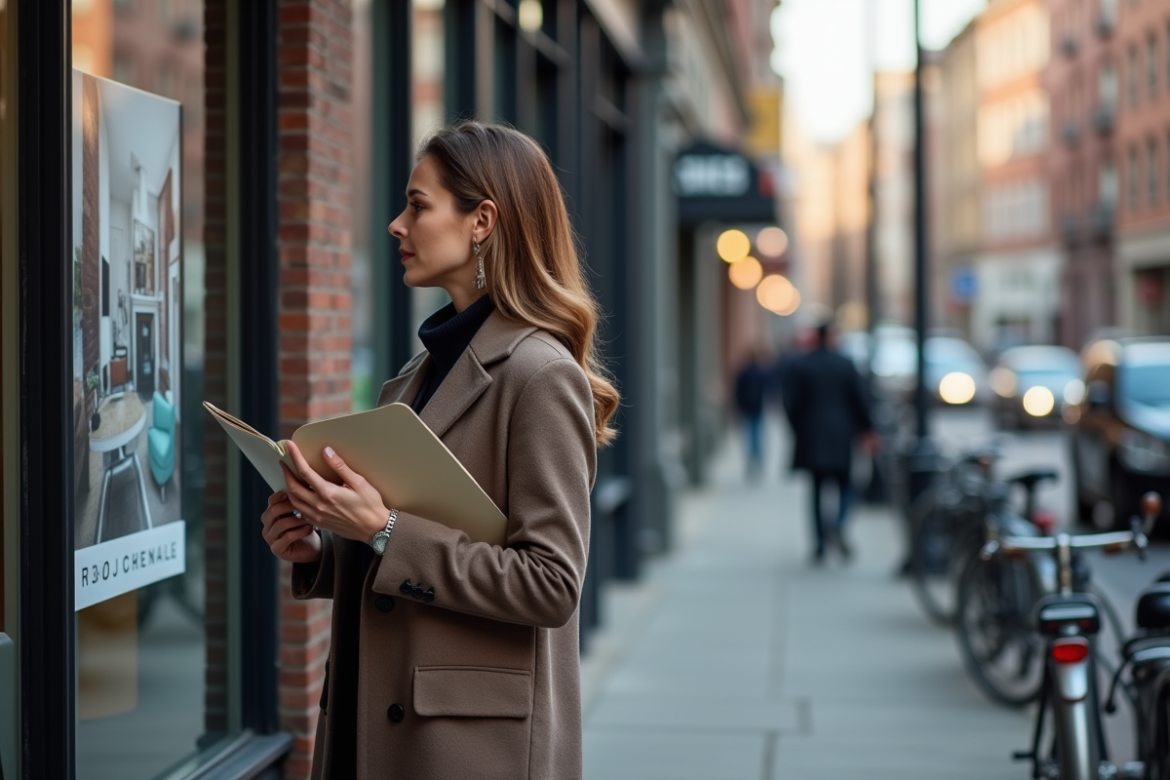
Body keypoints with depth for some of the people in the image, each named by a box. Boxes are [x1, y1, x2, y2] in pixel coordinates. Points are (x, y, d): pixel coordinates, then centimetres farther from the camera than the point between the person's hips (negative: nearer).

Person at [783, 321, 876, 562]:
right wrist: (866, 431, 14)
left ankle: (820, 545, 2)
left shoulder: (799, 366, -2)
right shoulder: (846, 365, -1)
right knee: (845, 486, 10)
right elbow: (859, 401, 2)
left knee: (817, 489, 7)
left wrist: (798, 431, 11)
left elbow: (791, 404, -4)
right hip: (841, 438, 0)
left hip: (812, 437, 0)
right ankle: (838, 525, -18)